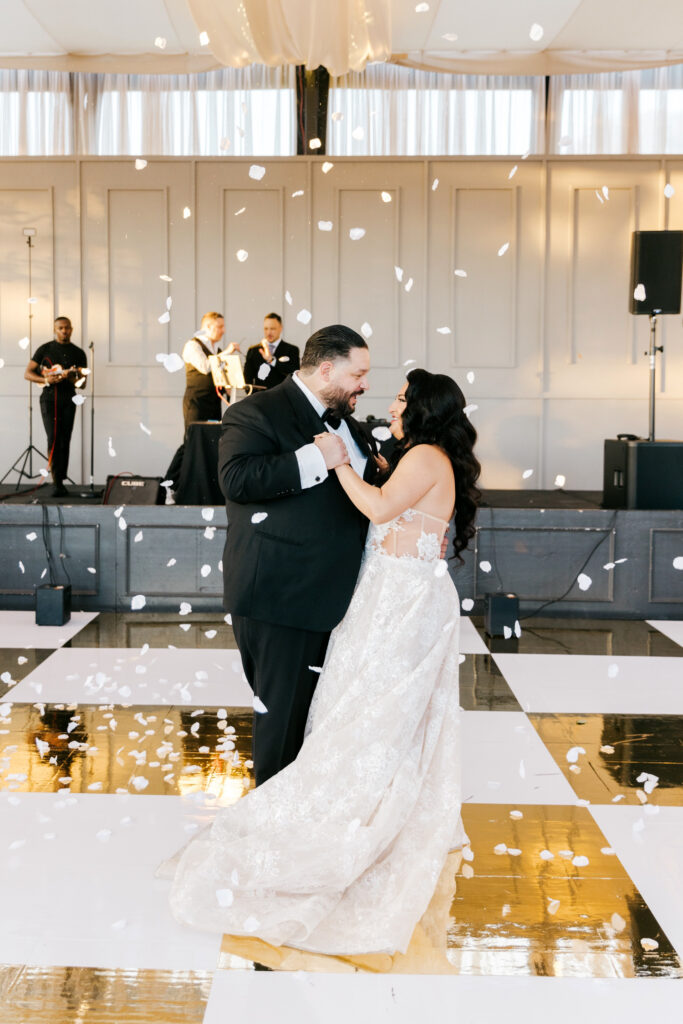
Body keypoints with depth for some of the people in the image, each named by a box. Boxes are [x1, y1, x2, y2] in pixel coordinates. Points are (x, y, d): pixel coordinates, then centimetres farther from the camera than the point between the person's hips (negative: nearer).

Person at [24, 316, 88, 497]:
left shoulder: (78, 353, 10)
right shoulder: (45, 349, 5)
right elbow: (27, 373, 5)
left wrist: (71, 377, -12)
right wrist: (46, 380, -13)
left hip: (68, 400, 3)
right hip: (49, 398, -3)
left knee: (65, 441, 2)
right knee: (53, 438, -13)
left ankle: (61, 481, 9)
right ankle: (56, 482, -16)